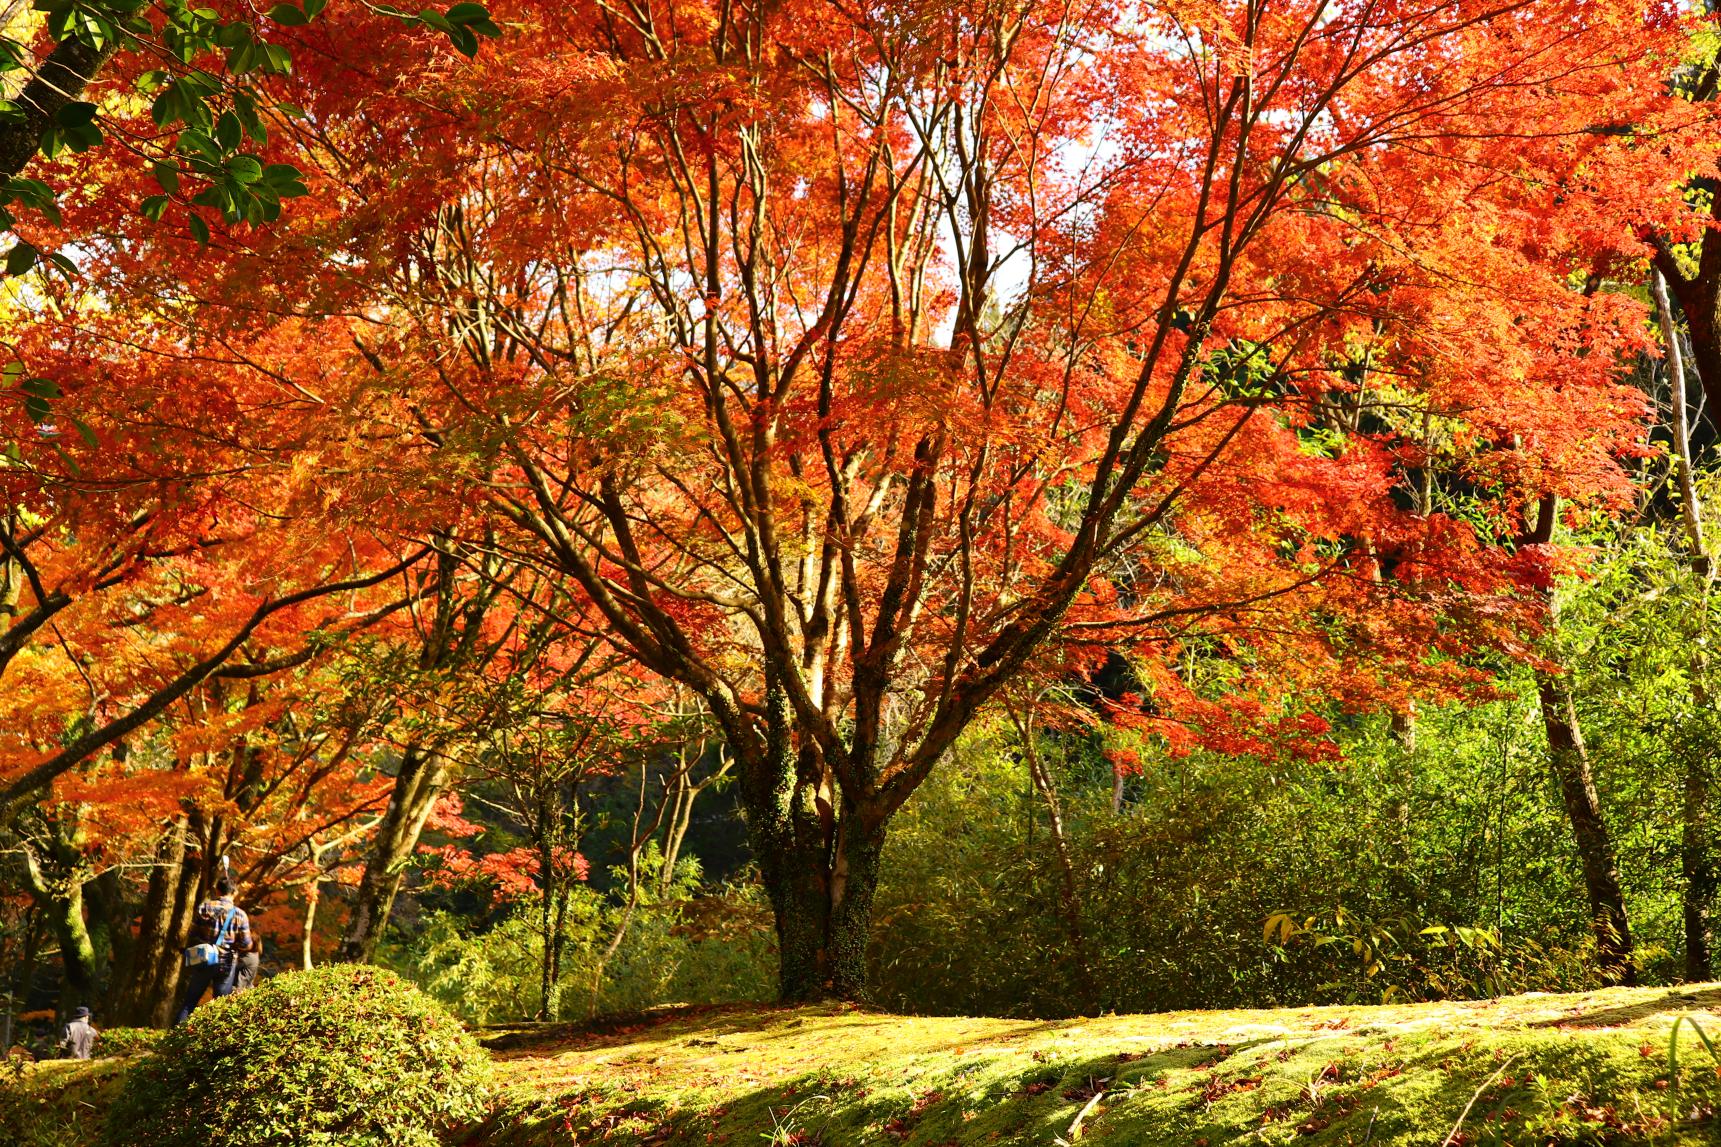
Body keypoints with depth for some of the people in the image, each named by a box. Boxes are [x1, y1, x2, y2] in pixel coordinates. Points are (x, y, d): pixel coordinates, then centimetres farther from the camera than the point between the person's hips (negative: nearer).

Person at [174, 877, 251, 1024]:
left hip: (203, 961, 1)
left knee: (190, 1000, 12)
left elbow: (193, 934, 0)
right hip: (226, 965, -1)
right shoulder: (240, 915, -7)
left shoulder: (204, 907, -4)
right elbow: (246, 945, -6)